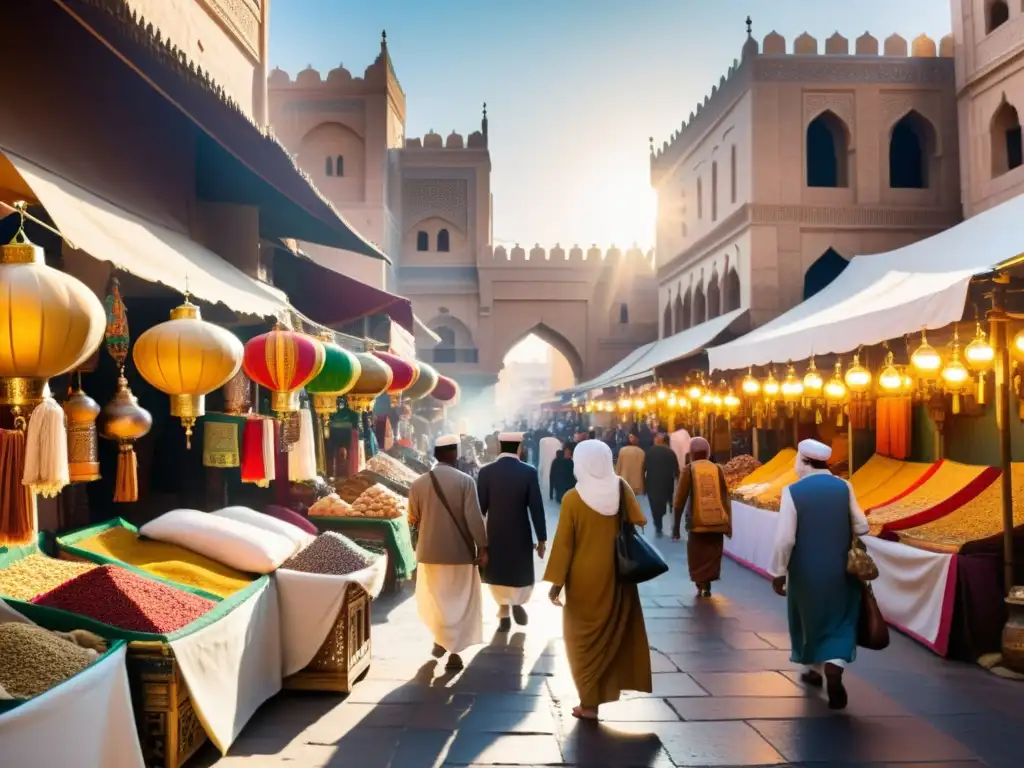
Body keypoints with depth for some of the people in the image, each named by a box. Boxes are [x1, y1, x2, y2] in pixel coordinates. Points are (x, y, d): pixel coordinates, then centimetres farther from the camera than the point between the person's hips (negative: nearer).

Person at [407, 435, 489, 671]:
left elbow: (412, 520, 7)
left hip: (430, 551, 2)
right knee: (460, 601, 10)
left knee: (433, 599, 22)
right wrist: (482, 547, -5)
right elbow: (474, 518, -14)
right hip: (460, 552, -2)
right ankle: (454, 650, 11)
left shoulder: (418, 483, -3)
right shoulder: (465, 481, -11)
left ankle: (441, 639, 26)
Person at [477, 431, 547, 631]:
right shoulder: (529, 472, -10)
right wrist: (542, 538, -2)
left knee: (498, 572, 15)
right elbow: (536, 508, -10)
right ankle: (518, 602, -7)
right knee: (521, 571, 16)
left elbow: (480, 507, -5)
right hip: (521, 534, -1)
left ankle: (504, 613, 16)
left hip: (494, 534, 1)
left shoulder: (486, 472, -8)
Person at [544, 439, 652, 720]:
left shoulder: (572, 498, -14)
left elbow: (563, 543, -12)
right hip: (617, 576, 3)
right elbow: (638, 523, -1)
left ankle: (589, 703, 14)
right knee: (615, 631, 19)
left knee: (585, 638, 10)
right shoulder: (622, 489, -7)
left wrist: (556, 582, -6)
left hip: (584, 579, -2)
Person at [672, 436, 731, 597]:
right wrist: (729, 524, 11)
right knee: (712, 555, 13)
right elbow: (726, 498, 4)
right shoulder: (717, 469, 3)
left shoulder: (689, 470, -3)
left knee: (697, 557, 9)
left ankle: (701, 586, -4)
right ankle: (707, 587, 10)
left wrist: (676, 525, 2)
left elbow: (680, 500, -4)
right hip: (716, 522, 2)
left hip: (697, 522, -2)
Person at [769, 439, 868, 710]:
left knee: (808, 616, 19)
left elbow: (785, 538, -17)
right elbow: (861, 527, -2)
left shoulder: (793, 491, -16)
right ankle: (834, 667, -11)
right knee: (839, 619, 11)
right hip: (840, 568, 2)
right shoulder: (844, 487, -6)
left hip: (805, 569, -1)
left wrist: (778, 572, -7)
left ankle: (813, 669, 35)